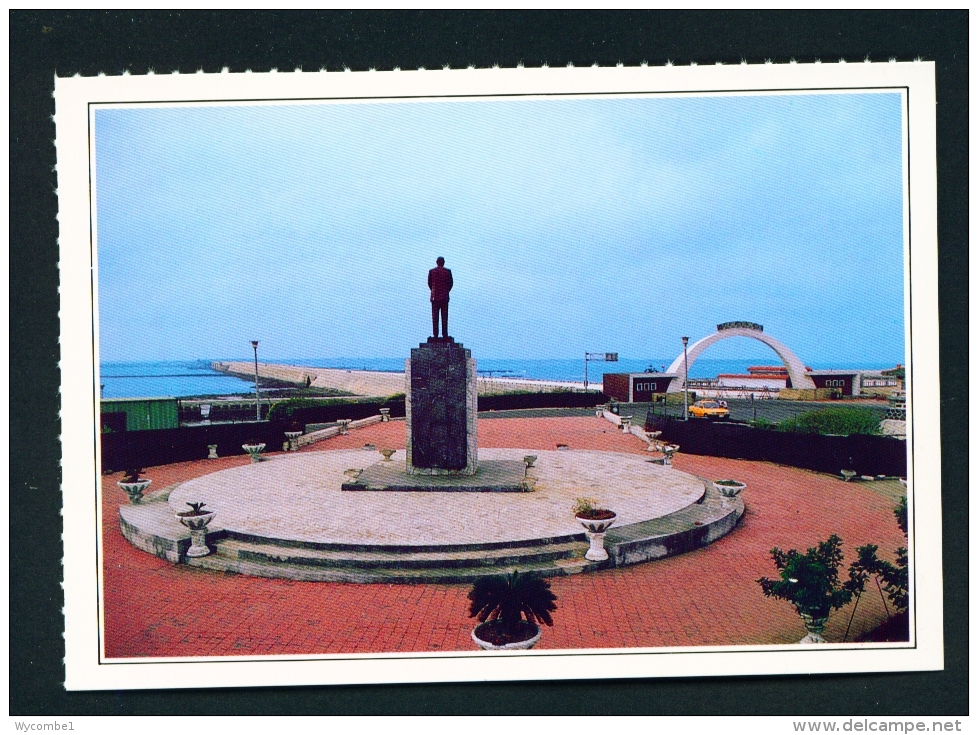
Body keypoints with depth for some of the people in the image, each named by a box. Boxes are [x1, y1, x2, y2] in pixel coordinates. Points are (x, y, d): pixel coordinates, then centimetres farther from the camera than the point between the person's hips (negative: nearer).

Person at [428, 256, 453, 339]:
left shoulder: (431, 271, 0)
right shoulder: (448, 271, -2)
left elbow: (429, 283, 6)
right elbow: (450, 283, 1)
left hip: (435, 297, 1)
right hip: (445, 297, 0)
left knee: (435, 317, 3)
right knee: (444, 316, 1)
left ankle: (435, 334, -2)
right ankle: (444, 335, -2)